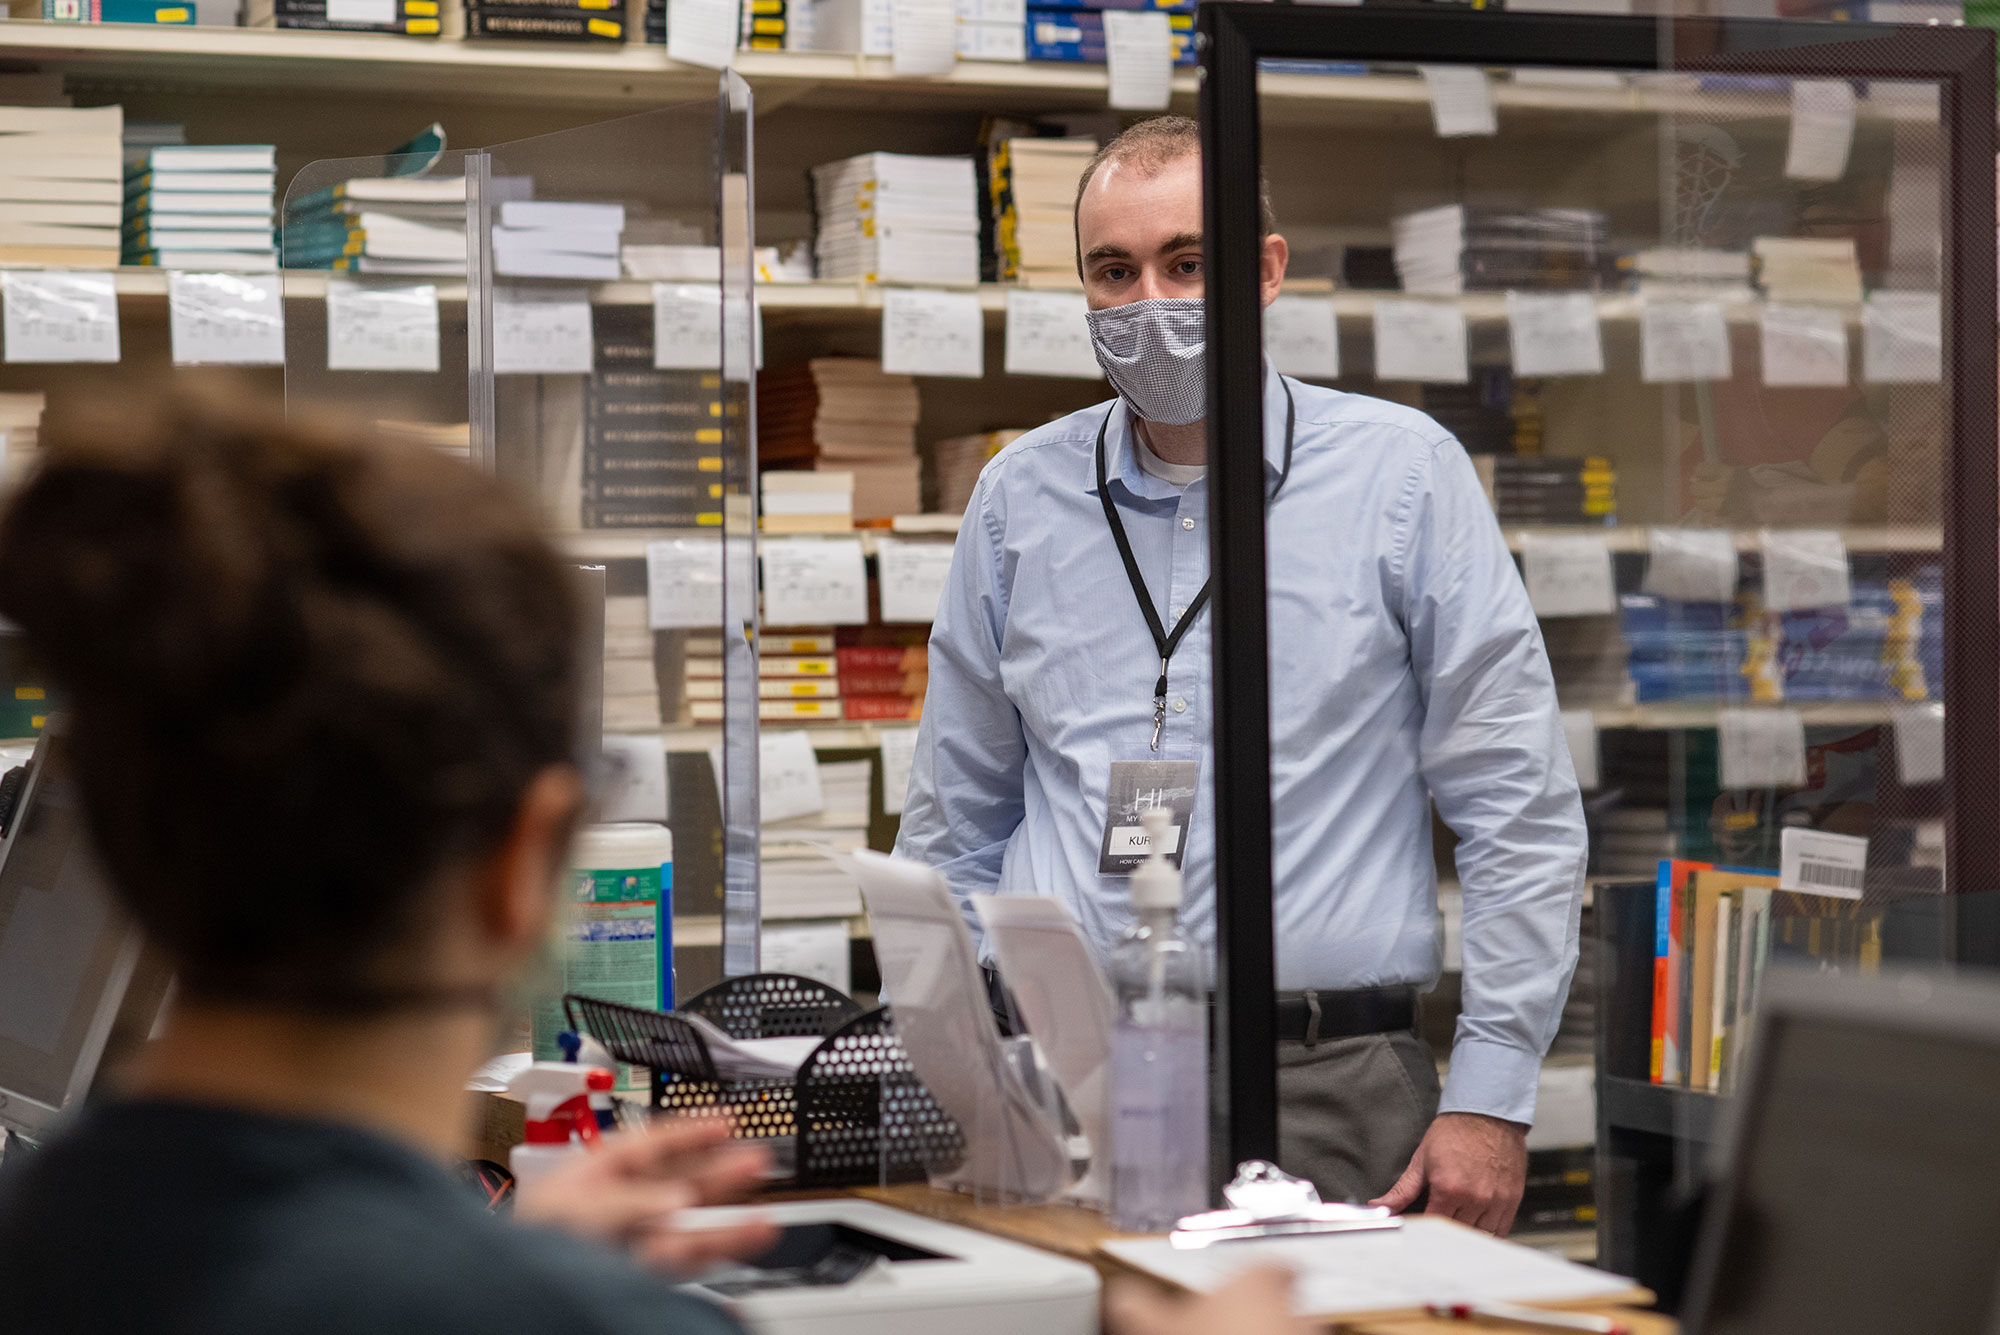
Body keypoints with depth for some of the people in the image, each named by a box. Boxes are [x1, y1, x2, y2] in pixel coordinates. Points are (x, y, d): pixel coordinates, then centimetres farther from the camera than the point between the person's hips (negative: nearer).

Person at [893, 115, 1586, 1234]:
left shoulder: (1403, 475, 2)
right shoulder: (1022, 495, 11)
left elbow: (1521, 816, 1)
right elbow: (955, 825, 18)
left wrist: (1489, 1101, -5)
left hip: (1325, 1097, -2)